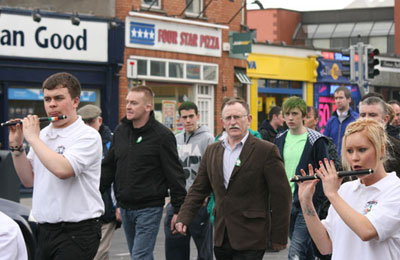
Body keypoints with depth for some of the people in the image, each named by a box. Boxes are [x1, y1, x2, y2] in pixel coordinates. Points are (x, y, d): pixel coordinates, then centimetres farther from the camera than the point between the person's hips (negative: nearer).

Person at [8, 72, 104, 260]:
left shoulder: (88, 136, -11)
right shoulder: (43, 134, 12)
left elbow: (62, 170, -27)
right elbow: (28, 180, 15)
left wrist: (32, 137, -15)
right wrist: (16, 146, 2)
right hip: (45, 230, 7)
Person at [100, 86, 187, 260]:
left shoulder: (162, 135, -10)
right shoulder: (120, 131, 8)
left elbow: (175, 174, -9)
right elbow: (108, 166, 15)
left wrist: (179, 210, -11)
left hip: (149, 208, -6)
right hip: (125, 208, 6)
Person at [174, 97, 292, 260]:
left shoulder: (266, 151, -6)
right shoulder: (212, 151, 12)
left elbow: (281, 196, -6)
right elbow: (198, 189, 15)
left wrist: (279, 238, -7)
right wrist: (183, 217, 0)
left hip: (250, 240, -5)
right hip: (221, 238, 5)